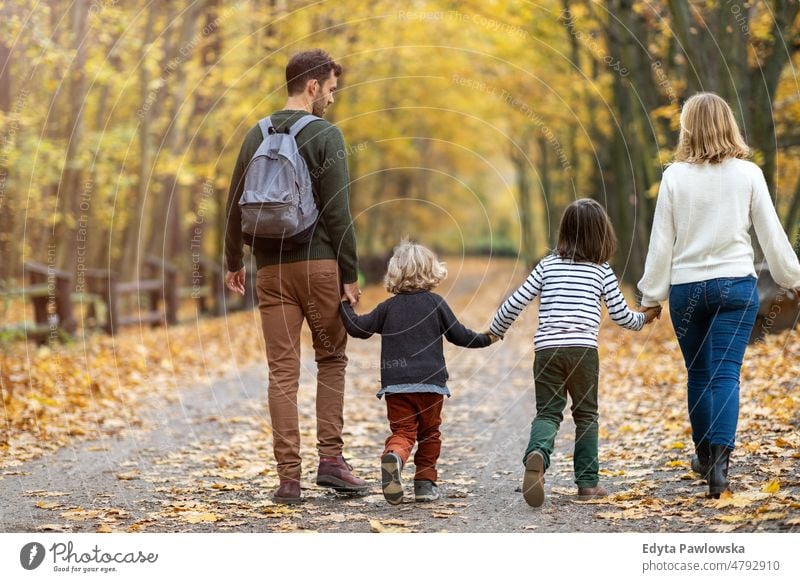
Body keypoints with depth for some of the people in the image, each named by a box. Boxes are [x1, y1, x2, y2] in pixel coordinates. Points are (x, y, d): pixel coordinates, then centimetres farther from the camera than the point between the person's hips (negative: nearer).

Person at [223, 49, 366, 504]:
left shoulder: (257, 135, 10)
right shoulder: (326, 135, -6)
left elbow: (236, 206, 12)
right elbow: (338, 211, -11)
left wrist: (234, 262, 23)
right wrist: (350, 274, -7)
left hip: (271, 268, 4)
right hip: (319, 263, -4)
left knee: (283, 371, 3)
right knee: (332, 359, 13)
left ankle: (290, 476, 2)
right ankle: (331, 458, 8)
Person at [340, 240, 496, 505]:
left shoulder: (388, 307, 6)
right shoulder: (436, 303, 3)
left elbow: (358, 328, 5)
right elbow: (459, 334, 6)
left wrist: (345, 305, 21)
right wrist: (485, 338, 22)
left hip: (395, 383, 1)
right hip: (430, 382, -1)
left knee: (402, 432, -1)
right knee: (429, 433, 16)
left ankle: (394, 456, -33)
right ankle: (425, 482, 14)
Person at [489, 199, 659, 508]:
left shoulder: (547, 265, 11)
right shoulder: (602, 271, 8)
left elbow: (515, 303, 7)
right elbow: (622, 316, 12)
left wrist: (494, 331, 23)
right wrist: (644, 318, 33)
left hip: (546, 348, 1)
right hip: (583, 349, -1)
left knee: (547, 413, 3)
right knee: (585, 415, 13)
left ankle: (537, 453, -28)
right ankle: (587, 482, 12)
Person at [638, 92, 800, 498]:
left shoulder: (675, 176, -4)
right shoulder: (748, 174, -3)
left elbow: (661, 241, -1)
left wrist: (652, 294, 8)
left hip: (686, 286, 1)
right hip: (735, 283, -1)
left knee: (698, 374, 16)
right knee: (725, 374, -4)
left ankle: (704, 453, 28)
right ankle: (719, 457, -21)